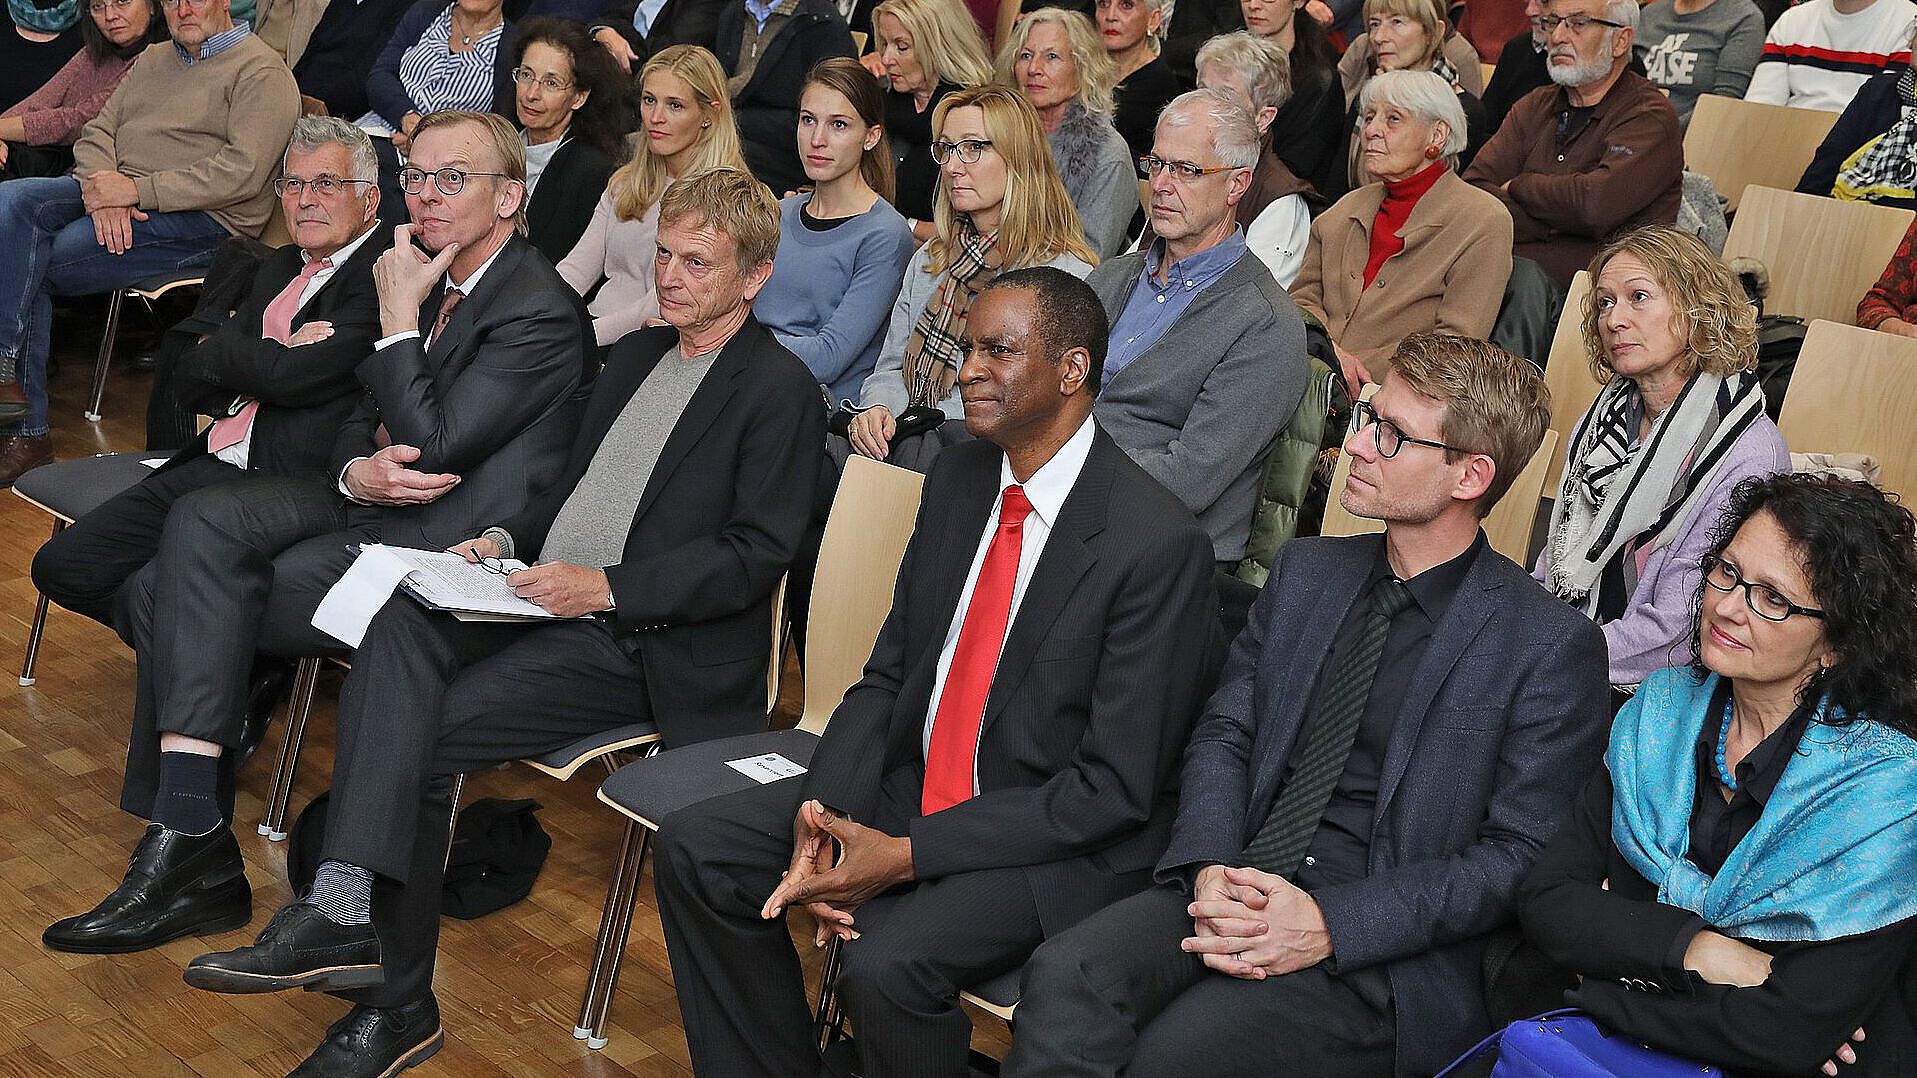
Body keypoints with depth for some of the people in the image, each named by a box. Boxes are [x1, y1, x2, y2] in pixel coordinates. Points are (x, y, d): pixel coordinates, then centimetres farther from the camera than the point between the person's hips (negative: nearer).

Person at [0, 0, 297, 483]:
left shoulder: (261, 72, -2)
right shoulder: (151, 62, 24)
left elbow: (243, 171, -15)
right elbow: (97, 133, 16)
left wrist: (136, 190, -19)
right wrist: (102, 189, -8)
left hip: (200, 219, -7)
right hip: (114, 196, 7)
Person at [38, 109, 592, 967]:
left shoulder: (540, 314, -16)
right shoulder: (433, 280, 12)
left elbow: (430, 449, -21)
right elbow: (360, 421, 16)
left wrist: (399, 318, -13)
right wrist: (359, 471, -8)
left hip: (445, 543, -9)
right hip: (376, 505, 9)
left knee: (173, 601, -16)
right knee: (200, 522, -16)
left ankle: (184, 840, -7)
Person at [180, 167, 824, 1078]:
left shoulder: (779, 389, -3)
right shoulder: (634, 355, 23)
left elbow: (756, 553, -11)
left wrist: (607, 585, -19)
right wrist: (506, 539, 6)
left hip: (643, 641, -7)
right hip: (543, 598, 7)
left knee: (417, 739, -23)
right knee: (399, 625, -25)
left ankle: (397, 1000, -13)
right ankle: (345, 909, -34)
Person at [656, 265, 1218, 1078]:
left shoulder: (1160, 545, -20)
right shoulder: (957, 481, 4)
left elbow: (1114, 788, -19)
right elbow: (888, 674, 7)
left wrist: (906, 857, -22)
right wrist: (825, 813, -12)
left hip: (1062, 838, -7)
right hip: (912, 788, 8)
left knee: (884, 962, -31)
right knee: (694, 850, -2)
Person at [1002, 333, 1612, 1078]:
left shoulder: (1551, 647, -4)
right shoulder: (1305, 571, 15)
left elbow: (1521, 857, -7)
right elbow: (1224, 734, 14)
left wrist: (1331, 926, -17)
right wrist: (1211, 868, -8)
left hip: (1385, 955, -5)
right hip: (1240, 888, 5)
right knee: (1065, 974, -26)